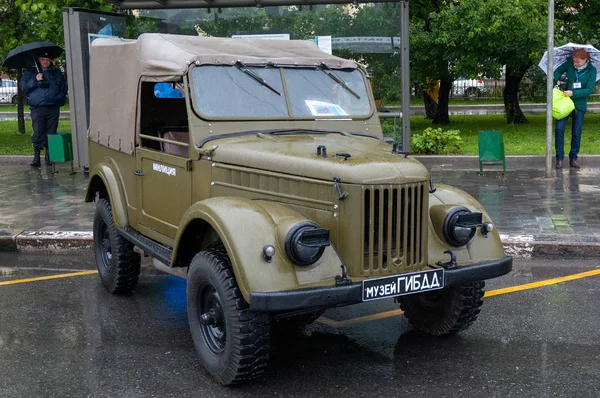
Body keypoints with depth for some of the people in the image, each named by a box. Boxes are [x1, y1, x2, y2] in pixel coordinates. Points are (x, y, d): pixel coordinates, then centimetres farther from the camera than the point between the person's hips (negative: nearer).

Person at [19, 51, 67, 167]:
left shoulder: (56, 73, 16)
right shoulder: (30, 72, 11)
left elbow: (64, 87, 19)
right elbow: (23, 87, 3)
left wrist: (60, 98, 4)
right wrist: (35, 80, -11)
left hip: (53, 108, 1)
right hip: (37, 108, -1)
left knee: (51, 133, 2)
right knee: (37, 134, -8)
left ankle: (49, 156, 10)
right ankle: (36, 157, -4)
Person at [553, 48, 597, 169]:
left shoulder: (591, 70, -7)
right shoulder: (570, 64, -4)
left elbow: (589, 90, -11)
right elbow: (557, 71, 12)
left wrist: (573, 93, -23)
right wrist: (556, 80, -10)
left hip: (580, 105, -1)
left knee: (576, 133, 3)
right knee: (559, 129, -10)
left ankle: (573, 158, 16)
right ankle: (559, 158, -3)